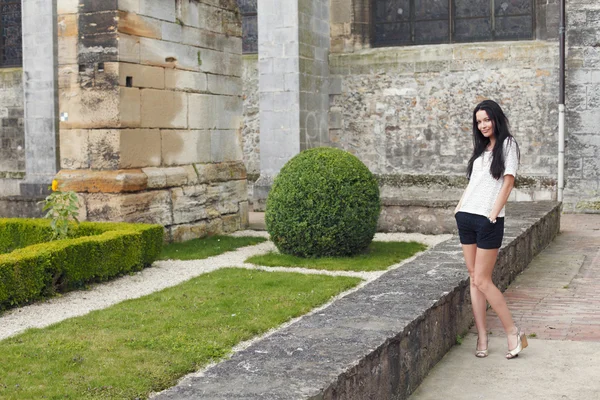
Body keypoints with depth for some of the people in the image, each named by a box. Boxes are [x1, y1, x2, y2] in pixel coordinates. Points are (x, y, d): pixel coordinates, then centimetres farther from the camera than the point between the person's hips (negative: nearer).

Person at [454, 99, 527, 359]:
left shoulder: (507, 144, -1)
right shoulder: (480, 148, 18)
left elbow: (508, 181, -9)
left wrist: (494, 213, -15)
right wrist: (459, 208, 9)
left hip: (488, 221, -7)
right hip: (467, 218, 7)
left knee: (482, 280, -8)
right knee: (474, 278, 4)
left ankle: (513, 332, 4)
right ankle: (482, 338, 8)